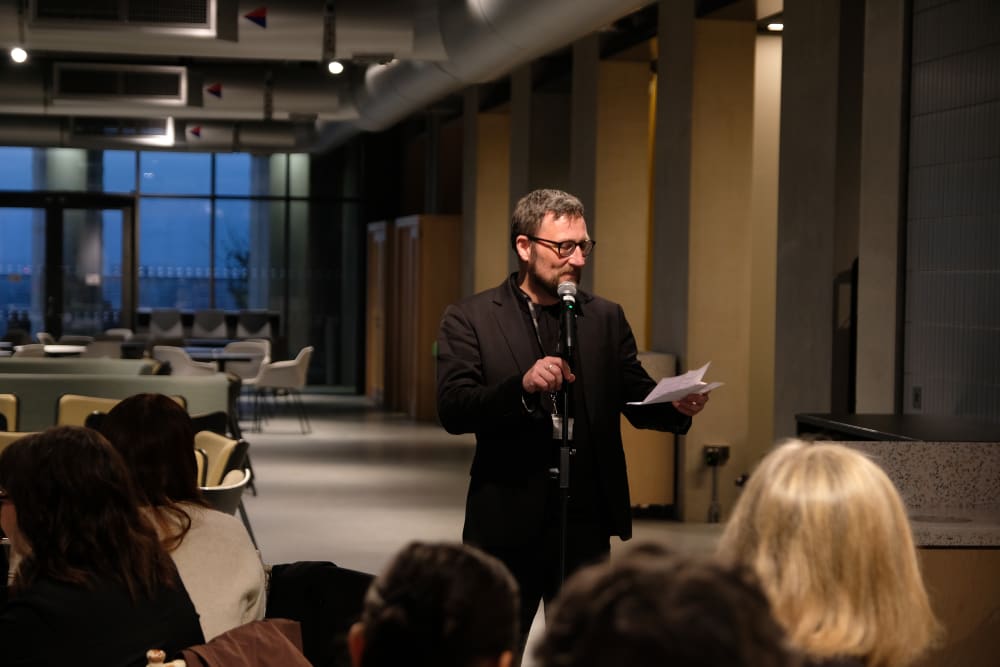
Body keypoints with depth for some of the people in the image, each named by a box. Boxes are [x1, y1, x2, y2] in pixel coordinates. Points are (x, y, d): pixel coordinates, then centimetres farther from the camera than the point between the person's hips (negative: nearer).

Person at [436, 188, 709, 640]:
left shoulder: (606, 319, 10)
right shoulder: (470, 319, -2)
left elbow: (636, 398, 4)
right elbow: (452, 409, -12)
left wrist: (675, 404, -18)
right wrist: (523, 386, -28)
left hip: (586, 523, 3)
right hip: (507, 523, -3)